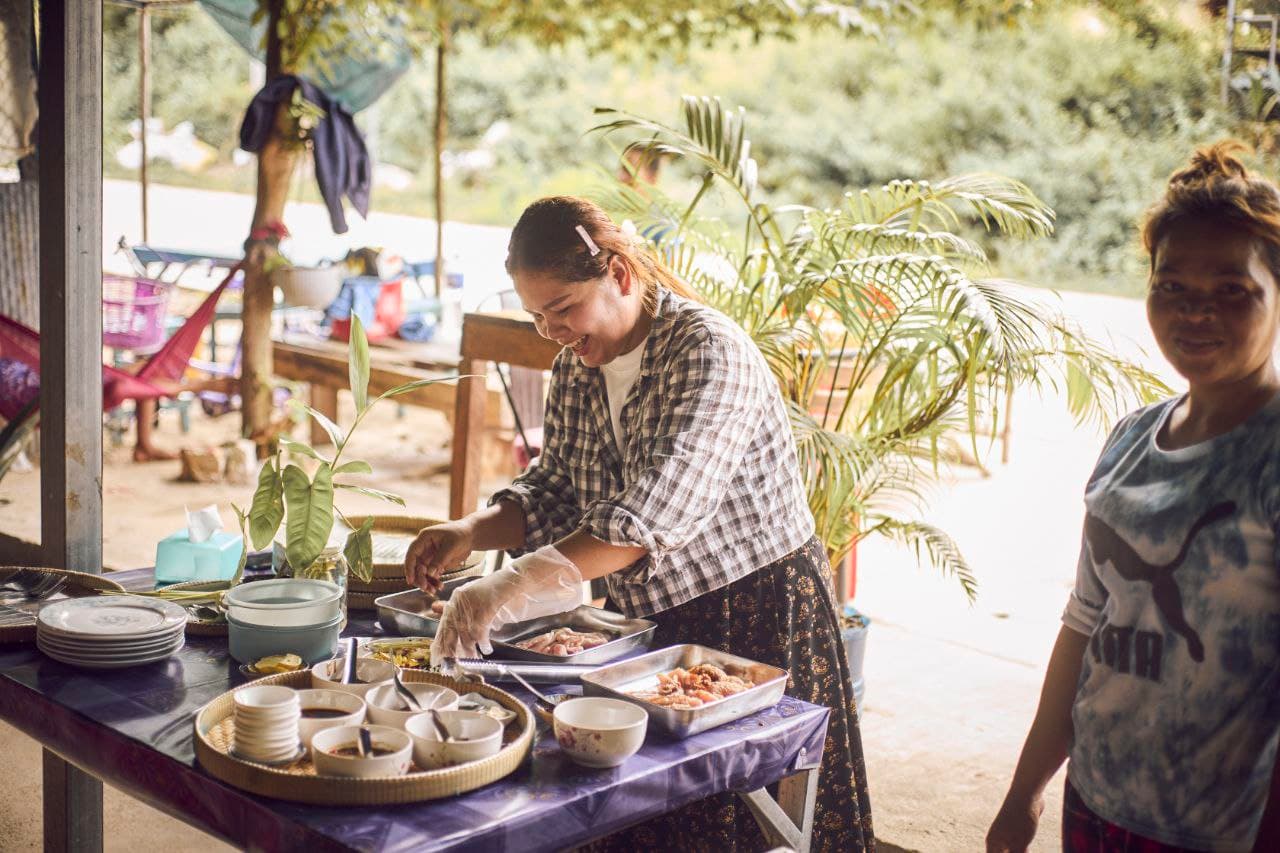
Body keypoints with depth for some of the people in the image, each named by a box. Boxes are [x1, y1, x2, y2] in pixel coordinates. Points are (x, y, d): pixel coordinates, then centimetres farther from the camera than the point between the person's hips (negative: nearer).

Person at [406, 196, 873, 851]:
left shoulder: (709, 352, -23)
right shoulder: (577, 366, 3)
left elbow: (658, 512, -35)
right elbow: (555, 490, 10)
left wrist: (513, 587, -42)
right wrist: (471, 533, -11)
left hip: (760, 611, -7)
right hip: (655, 619, 7)